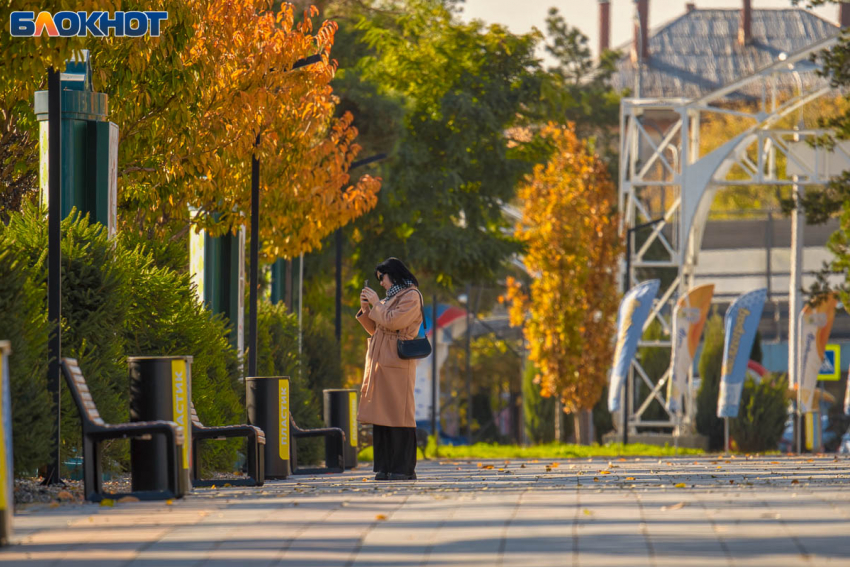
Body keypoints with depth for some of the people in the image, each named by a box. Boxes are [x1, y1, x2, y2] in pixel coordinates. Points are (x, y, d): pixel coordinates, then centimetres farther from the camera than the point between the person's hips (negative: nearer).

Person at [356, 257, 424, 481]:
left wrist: (376, 303, -4)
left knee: (397, 414, -8)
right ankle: (385, 466, 7)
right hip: (381, 362, 9)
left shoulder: (411, 297, -5)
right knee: (382, 414, 6)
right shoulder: (392, 297, 23)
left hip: (397, 362, -9)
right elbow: (375, 329, 25)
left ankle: (404, 468, -7)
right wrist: (366, 309, 12)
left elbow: (392, 322, -16)